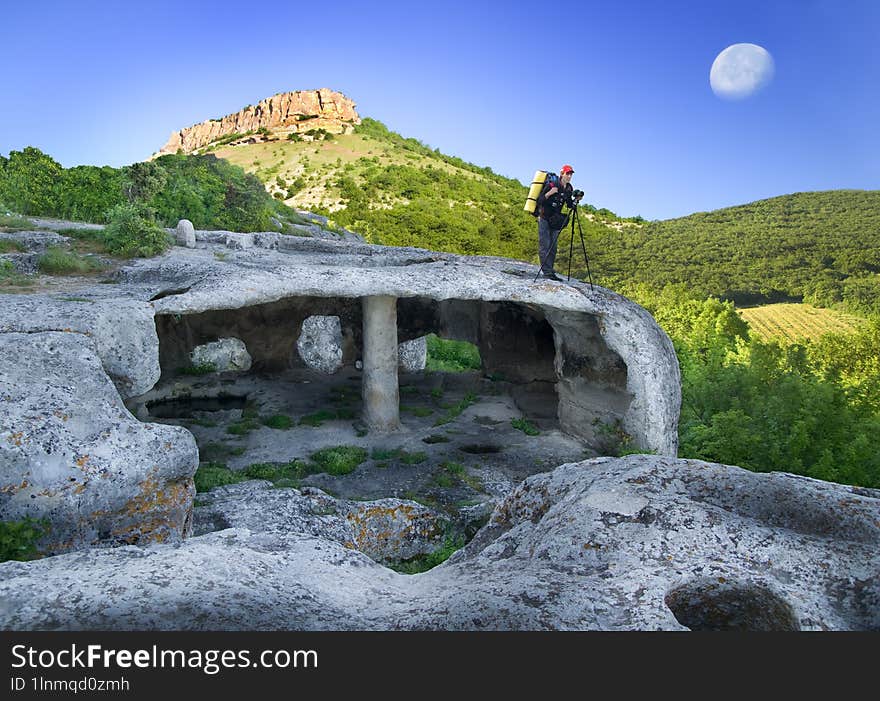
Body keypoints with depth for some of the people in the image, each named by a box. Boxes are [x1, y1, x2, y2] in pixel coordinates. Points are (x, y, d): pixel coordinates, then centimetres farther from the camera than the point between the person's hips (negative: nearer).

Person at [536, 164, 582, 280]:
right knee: (545, 245, -11)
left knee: (553, 246, 2)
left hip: (555, 220, 6)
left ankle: (550, 272, 3)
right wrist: (549, 193, -31)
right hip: (544, 217, -6)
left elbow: (570, 205, 13)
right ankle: (547, 271, -15)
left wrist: (576, 200, -6)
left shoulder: (568, 189, 4)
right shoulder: (551, 184, -15)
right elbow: (539, 201, -16)